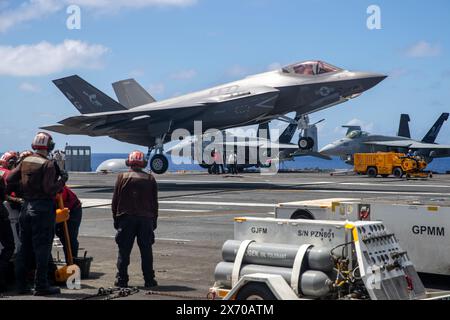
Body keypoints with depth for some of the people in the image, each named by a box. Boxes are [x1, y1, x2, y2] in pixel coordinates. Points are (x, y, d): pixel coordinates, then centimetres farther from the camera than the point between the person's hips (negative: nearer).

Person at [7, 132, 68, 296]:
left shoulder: (25, 161, 7)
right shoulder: (48, 164, -13)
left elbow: (10, 179, 6)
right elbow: (50, 189, -20)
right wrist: (63, 179, -7)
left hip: (26, 208, 7)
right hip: (43, 209, -7)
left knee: (24, 247, 14)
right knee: (42, 248, -1)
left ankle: (21, 284, 19)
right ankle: (41, 285, 1)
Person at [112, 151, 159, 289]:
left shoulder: (122, 177, 1)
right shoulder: (150, 179, 4)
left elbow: (115, 201, 1)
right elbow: (154, 202, 7)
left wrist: (116, 219, 9)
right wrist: (154, 220, 14)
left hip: (126, 219, -1)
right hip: (146, 219, 1)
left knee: (124, 250, 4)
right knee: (146, 251, 6)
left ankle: (121, 279, 4)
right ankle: (149, 280, 8)